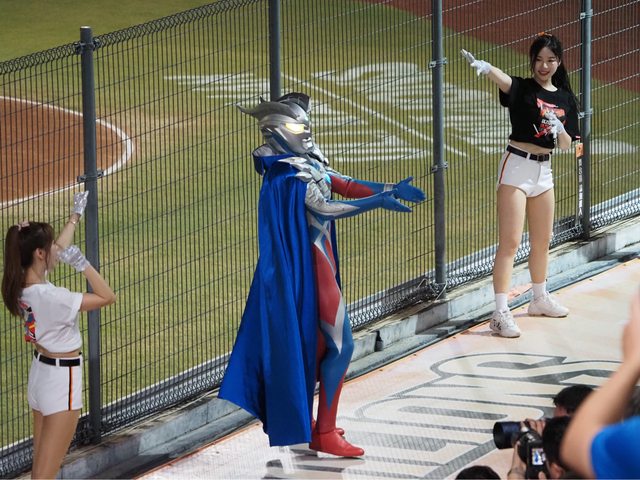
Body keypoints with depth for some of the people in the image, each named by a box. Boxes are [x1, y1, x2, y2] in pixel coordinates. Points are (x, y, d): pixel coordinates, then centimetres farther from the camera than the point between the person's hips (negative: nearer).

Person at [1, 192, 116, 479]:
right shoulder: (49, 296, -27)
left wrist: (76, 215, 28)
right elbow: (107, 297, -21)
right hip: (62, 378, -9)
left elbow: (59, 249, 17)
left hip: (41, 370, 9)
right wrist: (83, 264, -23)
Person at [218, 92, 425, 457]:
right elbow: (324, 207, -31)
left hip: (312, 269, 10)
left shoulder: (306, 165, 9)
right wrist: (378, 202, -34)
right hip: (309, 273, -10)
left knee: (314, 344, 18)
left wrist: (390, 190, -7)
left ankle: (306, 425, 27)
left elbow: (343, 184, 5)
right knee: (340, 344, -7)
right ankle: (325, 434, -3)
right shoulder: (289, 177, -21)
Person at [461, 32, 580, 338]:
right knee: (510, 242, -12)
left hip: (544, 170, 6)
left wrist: (559, 130, -16)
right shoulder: (523, 89, -8)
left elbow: (566, 145, 8)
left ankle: (540, 299, 38)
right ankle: (501, 313, -15)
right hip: (517, 166, -6)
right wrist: (485, 68, -55)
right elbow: (502, 80, -32)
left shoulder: (566, 100, 8)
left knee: (542, 241, 19)